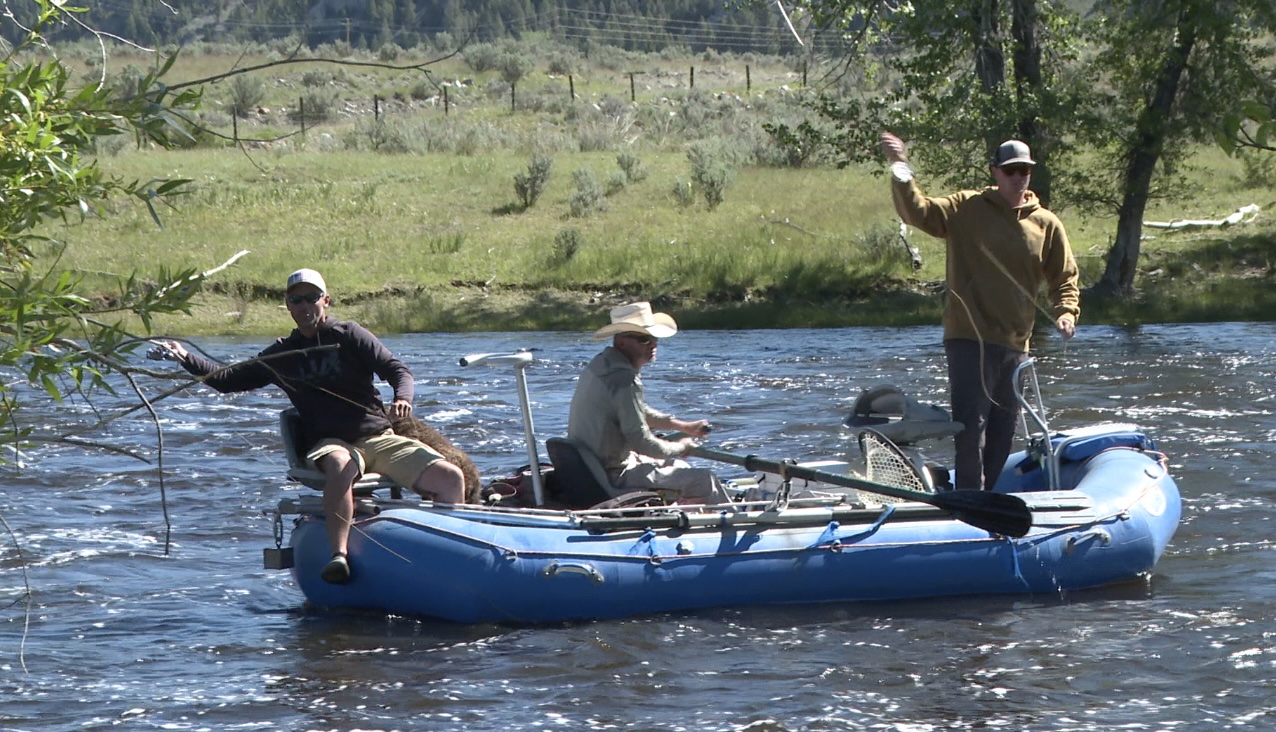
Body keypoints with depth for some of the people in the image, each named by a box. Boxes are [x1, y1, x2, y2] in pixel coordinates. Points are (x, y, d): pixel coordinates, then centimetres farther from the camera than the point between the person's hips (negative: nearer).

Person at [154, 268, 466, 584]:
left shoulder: (349, 336, 4)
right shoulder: (282, 355, 12)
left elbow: (397, 370, -3)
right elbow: (227, 380, 17)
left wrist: (402, 398, -25)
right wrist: (186, 359, 3)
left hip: (380, 437, 1)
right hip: (332, 443, -1)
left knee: (450, 478, -19)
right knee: (340, 464, -41)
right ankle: (339, 555, -51)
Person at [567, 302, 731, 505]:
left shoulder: (600, 365, 9)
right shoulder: (624, 379, -24)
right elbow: (640, 441, -24)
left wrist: (683, 426, 21)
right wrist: (679, 447, -6)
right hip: (614, 478, -11)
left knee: (677, 467, 30)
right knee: (703, 479, -7)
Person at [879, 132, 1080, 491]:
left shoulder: (1047, 224, 8)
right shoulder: (966, 209, -1)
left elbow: (1064, 278, 13)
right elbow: (916, 212, -12)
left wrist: (1066, 312, -5)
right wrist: (900, 171, -25)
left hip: (1015, 344, 5)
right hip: (970, 339, -5)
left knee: (1003, 430, 11)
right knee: (971, 424, -13)